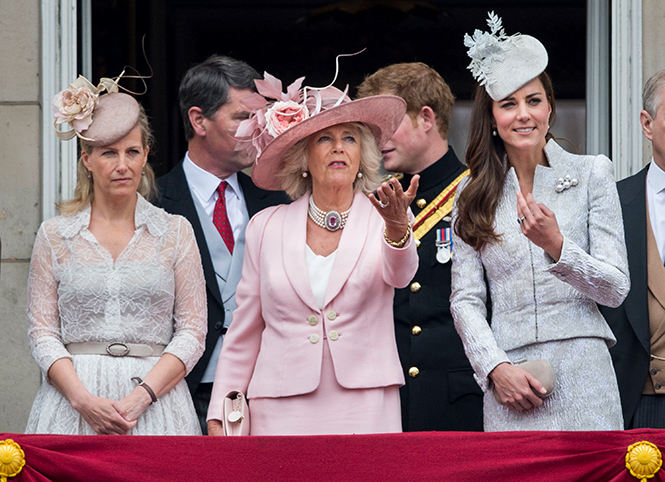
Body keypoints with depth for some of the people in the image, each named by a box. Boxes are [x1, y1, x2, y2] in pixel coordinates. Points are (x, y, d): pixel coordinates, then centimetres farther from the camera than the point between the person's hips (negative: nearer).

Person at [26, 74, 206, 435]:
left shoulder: (176, 233, 7)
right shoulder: (54, 236, 7)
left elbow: (192, 331, 3)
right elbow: (42, 331, 4)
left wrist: (141, 395, -11)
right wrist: (83, 400, -12)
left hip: (155, 401, 0)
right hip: (73, 398, 0)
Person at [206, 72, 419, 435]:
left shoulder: (379, 221, 5)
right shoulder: (267, 228, 9)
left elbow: (400, 274, -17)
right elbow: (243, 334, 13)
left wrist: (398, 228, -39)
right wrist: (219, 417, 9)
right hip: (283, 415, 1)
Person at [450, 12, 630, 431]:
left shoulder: (591, 174, 6)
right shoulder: (475, 195, 11)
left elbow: (616, 289, 1)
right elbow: (466, 299, 7)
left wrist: (557, 246, -15)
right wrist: (496, 367, -8)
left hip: (582, 377, -1)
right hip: (508, 380, 1)